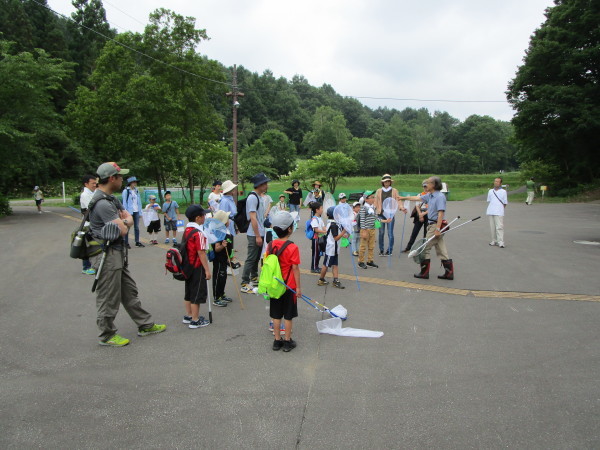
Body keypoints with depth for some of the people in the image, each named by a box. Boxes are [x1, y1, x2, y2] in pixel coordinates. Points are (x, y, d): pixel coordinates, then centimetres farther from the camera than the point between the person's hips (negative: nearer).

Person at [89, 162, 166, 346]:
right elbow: (122, 230, -22)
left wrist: (124, 221, -11)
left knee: (129, 292, 18)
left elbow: (129, 220, 12)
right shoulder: (102, 203, -21)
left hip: (119, 253, 10)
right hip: (107, 255, -10)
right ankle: (107, 335, 17)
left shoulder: (112, 198, 13)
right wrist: (124, 222, 0)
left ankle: (145, 325, 28)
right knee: (109, 297, 3)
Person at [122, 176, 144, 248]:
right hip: (129, 212, -6)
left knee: (137, 227, 9)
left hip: (136, 211, 6)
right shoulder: (126, 191, -6)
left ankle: (137, 242, 17)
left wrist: (140, 212, 8)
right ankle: (126, 242, 7)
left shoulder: (136, 191, 11)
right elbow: (124, 203, -8)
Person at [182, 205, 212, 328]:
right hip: (197, 268, -9)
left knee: (189, 292, 18)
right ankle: (195, 321, 8)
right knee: (198, 293, 1)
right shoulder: (198, 233, -21)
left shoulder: (187, 230, 7)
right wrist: (207, 270, -17)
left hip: (188, 266, 9)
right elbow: (201, 253, -22)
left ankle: (188, 316, 31)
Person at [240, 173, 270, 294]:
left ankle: (254, 278, 33)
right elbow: (252, 218, -21)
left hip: (260, 233, 10)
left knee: (256, 257, 19)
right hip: (254, 234, -10)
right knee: (251, 258, -5)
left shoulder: (259, 197, 13)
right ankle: (244, 284, 1)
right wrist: (257, 236, -21)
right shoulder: (252, 197, -18)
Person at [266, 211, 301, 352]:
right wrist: (298, 287, -7)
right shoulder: (292, 247, -19)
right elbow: (295, 269, -16)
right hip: (289, 287, -5)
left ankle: (277, 340, 23)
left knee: (276, 314, 14)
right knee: (288, 315, 9)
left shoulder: (271, 245, -3)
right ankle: (287, 341, 19)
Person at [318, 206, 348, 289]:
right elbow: (336, 238, -21)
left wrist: (344, 235, 9)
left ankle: (336, 281, 9)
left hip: (334, 249, 10)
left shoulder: (331, 223, 11)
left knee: (335, 265, 8)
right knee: (326, 265, 3)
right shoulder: (333, 225, -20)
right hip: (331, 248, -10)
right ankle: (321, 280, 16)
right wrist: (344, 231, -22)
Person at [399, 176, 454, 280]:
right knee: (441, 250, 9)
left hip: (436, 225, -9)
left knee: (425, 248, 0)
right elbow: (418, 198, 25)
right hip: (432, 224, 9)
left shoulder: (440, 197, -16)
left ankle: (424, 273, 9)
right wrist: (404, 198, 32)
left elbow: (441, 213, -22)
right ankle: (449, 273, 12)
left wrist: (437, 229, -25)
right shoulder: (430, 196, 11)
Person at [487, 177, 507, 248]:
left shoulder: (503, 192, 4)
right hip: (491, 212, 4)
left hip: (499, 212, -4)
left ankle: (501, 242, -11)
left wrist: (501, 209, 0)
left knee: (499, 227, -10)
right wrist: (490, 209, 8)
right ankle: (494, 241, 17)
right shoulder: (490, 191, 13)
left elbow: (505, 203, 6)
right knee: (492, 227, 7)